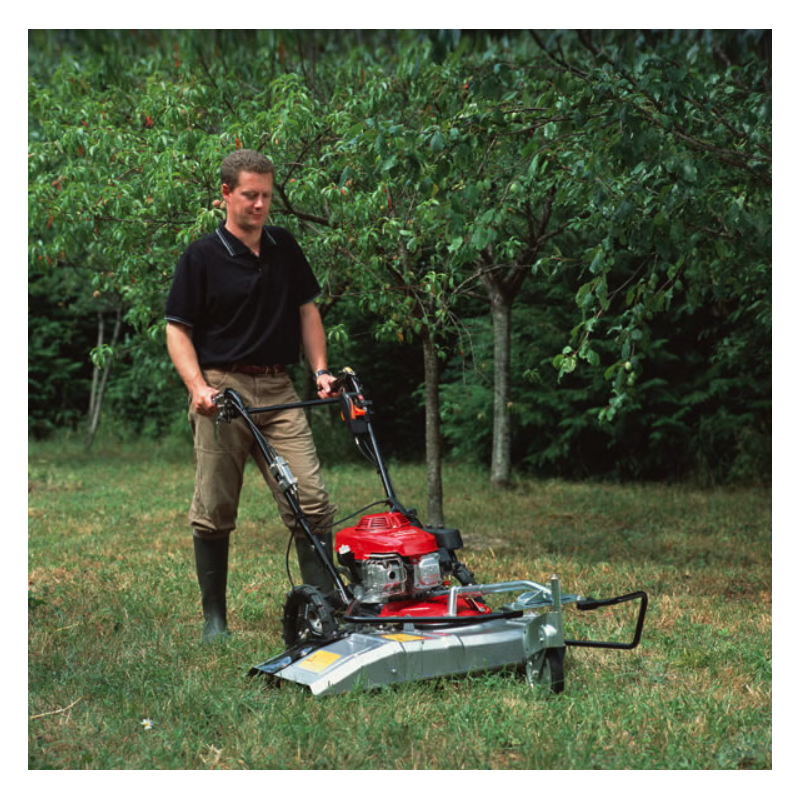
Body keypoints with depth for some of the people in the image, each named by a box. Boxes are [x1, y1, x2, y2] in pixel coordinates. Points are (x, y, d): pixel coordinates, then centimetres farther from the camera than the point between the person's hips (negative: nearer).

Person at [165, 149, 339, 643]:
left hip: (278, 391, 4)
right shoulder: (202, 257, -3)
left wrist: (320, 371, 6)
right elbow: (178, 329, -3)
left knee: (312, 500, -6)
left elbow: (307, 310, 18)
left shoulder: (286, 248, 11)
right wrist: (198, 387, -17)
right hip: (223, 388, -3)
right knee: (215, 511, 3)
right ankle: (214, 617, 15)